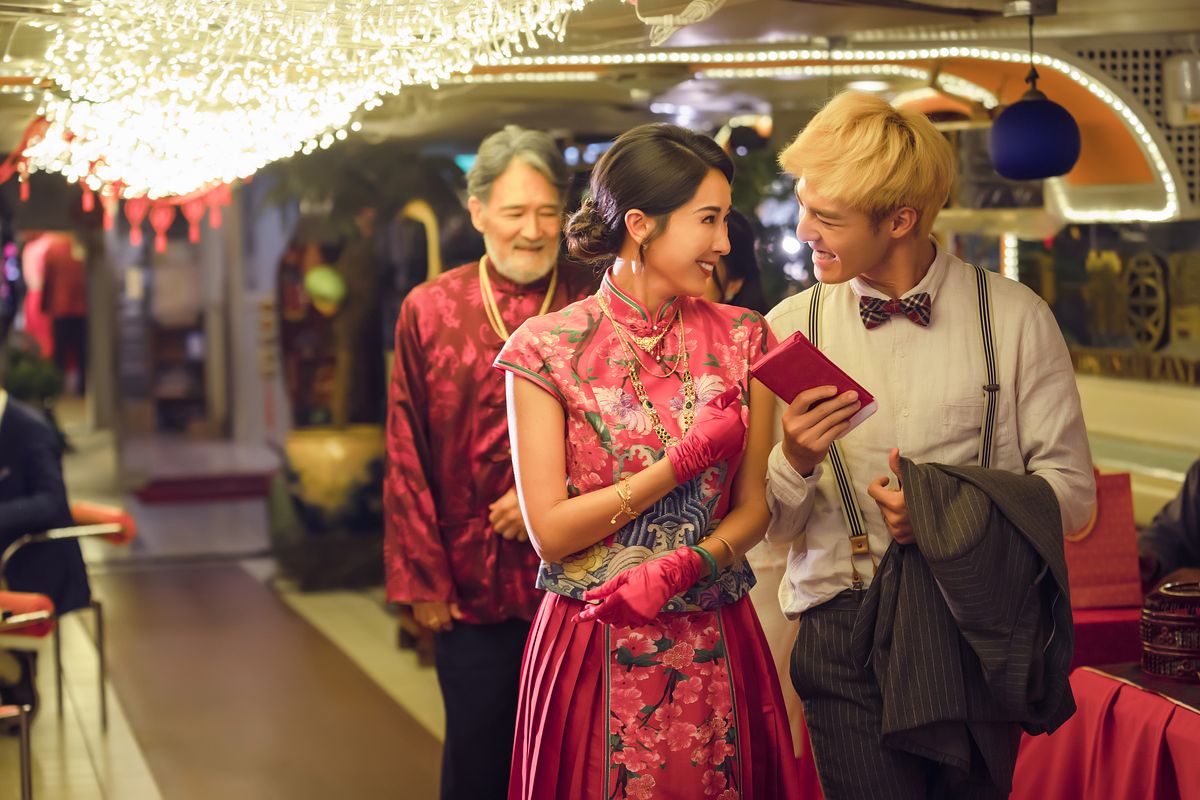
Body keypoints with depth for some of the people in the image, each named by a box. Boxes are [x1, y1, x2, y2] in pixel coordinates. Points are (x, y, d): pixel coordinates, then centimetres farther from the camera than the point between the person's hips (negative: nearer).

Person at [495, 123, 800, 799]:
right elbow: (550, 532, -11)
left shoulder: (741, 340, 2)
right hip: (594, 654, -3)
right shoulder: (548, 348, -7)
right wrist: (684, 464, -15)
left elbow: (754, 509, 4)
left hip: (715, 648, 3)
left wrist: (686, 567, -15)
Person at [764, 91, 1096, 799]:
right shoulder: (792, 328, 3)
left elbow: (1071, 489, -2)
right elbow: (770, 524, 4)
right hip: (843, 628, 0)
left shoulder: (1015, 318, -1)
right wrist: (796, 462, -17)